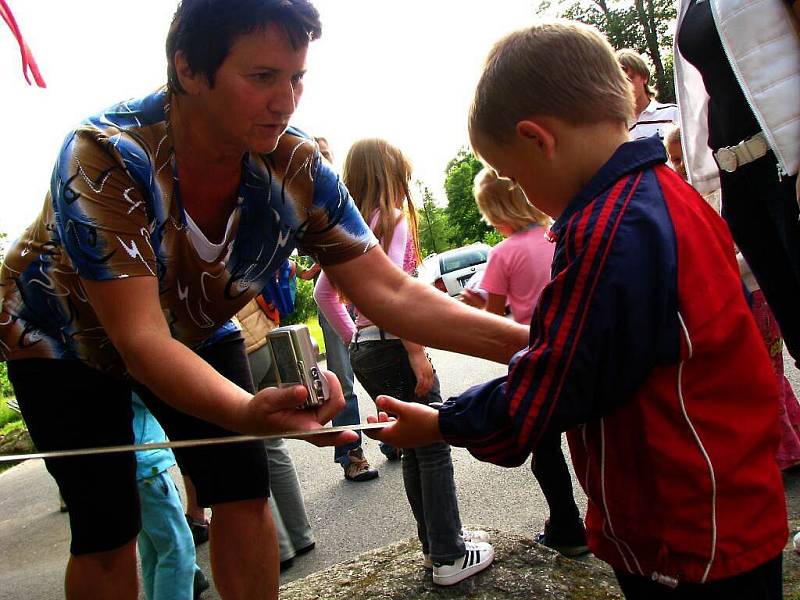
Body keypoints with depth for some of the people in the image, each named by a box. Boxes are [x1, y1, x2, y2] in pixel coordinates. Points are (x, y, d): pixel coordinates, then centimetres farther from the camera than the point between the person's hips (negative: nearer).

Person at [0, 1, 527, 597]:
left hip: (194, 332, 3)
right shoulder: (105, 157, -36)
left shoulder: (299, 168, -24)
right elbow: (141, 340, -41)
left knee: (243, 492, -5)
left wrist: (523, 340, -35)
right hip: (68, 334, -2)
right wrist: (249, 412, -59)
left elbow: (391, 294, -25)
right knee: (107, 527, -8)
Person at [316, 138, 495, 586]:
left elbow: (324, 292, 16)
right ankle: (450, 558, 12)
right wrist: (418, 352, -21)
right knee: (435, 450, 3)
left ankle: (436, 545, 29)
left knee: (414, 449, 18)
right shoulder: (394, 218, -10)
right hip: (393, 346, -8)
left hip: (364, 352, 8)